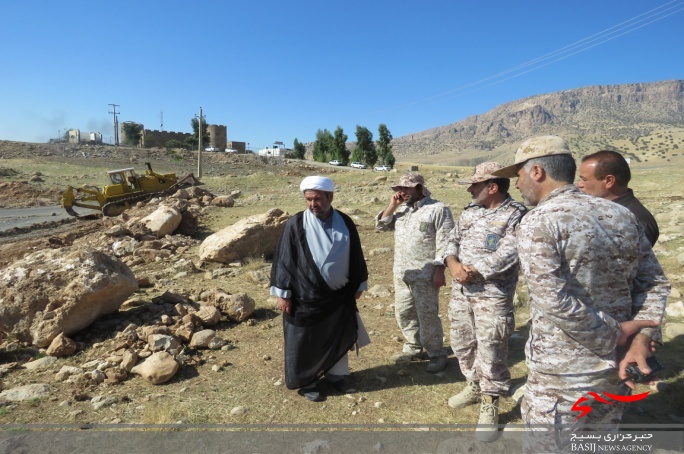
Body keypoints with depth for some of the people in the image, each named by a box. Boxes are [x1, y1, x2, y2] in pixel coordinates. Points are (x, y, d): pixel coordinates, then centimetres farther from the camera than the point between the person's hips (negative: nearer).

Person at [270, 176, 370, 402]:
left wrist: (359, 284, 11)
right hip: (306, 296, -3)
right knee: (305, 341, 10)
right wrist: (282, 293, -9)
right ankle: (306, 382, 31)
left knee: (339, 337, 17)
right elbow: (283, 259, -8)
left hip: (339, 295, 4)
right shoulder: (296, 224, -12)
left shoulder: (345, 223, -2)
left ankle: (336, 375, 38)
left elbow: (356, 256, 8)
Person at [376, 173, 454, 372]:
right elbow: (381, 226, 8)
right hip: (401, 273, 7)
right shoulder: (401, 209, 11)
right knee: (403, 312, 15)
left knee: (427, 316, -1)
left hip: (425, 274, -7)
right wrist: (392, 206, -3)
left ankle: (436, 354, 16)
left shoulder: (438, 209, -10)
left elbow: (444, 243, -13)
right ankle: (414, 347, 32)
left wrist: (439, 270, -18)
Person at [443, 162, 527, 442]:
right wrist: (453, 264, -12)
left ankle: (489, 407, 23)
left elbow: (506, 256, -21)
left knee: (490, 353, 3)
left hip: (492, 297, -7)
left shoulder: (517, 215, -13)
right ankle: (474, 387, 42)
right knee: (462, 344, 19)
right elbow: (453, 239, 8)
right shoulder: (470, 210, 9)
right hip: (460, 291, 7)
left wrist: (472, 271, -17)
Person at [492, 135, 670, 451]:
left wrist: (613, 338, -12)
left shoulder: (537, 223, -18)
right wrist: (641, 339, -5)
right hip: (615, 368, 7)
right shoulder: (622, 215, 3)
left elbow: (555, 302, -25)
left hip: (562, 373, -7)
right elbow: (655, 283, 4)